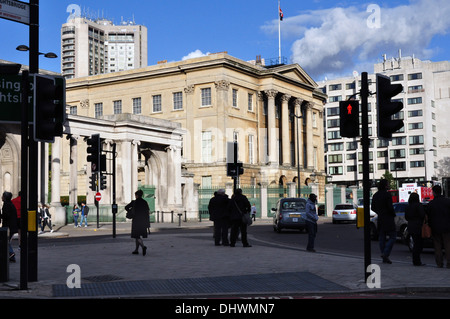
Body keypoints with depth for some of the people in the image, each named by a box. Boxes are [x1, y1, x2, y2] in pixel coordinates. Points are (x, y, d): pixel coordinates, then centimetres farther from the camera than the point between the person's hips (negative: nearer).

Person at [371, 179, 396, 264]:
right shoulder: (387, 194, -13)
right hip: (388, 219, -7)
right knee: (393, 237, -2)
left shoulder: (375, 195, 9)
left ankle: (384, 258, 10)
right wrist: (393, 214, 0)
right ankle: (385, 254, -15)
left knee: (382, 238, 8)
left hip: (380, 219, 7)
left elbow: (373, 208, 14)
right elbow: (390, 207, -17)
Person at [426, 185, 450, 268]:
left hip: (436, 228, 0)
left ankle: (439, 263, 6)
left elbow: (428, 217, 2)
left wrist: (431, 226, 12)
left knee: (437, 246, 7)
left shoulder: (431, 204, -3)